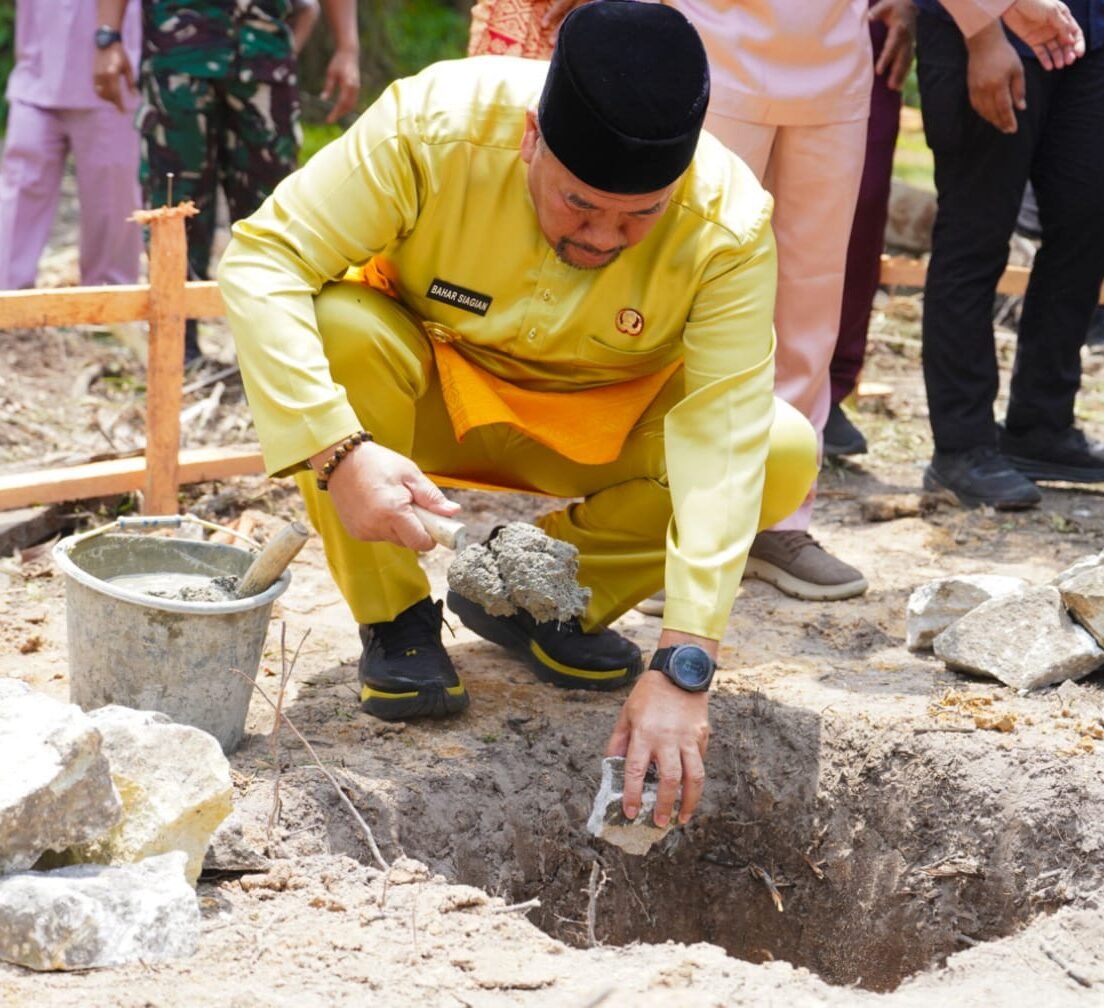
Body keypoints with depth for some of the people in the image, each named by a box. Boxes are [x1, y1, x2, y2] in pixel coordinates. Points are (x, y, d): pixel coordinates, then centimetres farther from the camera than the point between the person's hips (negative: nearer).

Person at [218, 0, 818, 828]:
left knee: (783, 459, -24)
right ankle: (395, 621, -11)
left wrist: (683, 666, -42)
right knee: (336, 327, -33)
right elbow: (261, 258, -30)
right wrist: (339, 451, -44)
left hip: (604, 427, 1)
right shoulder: (436, 122, -31)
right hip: (431, 396, -1)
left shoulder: (730, 225, -28)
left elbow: (720, 443, -33)